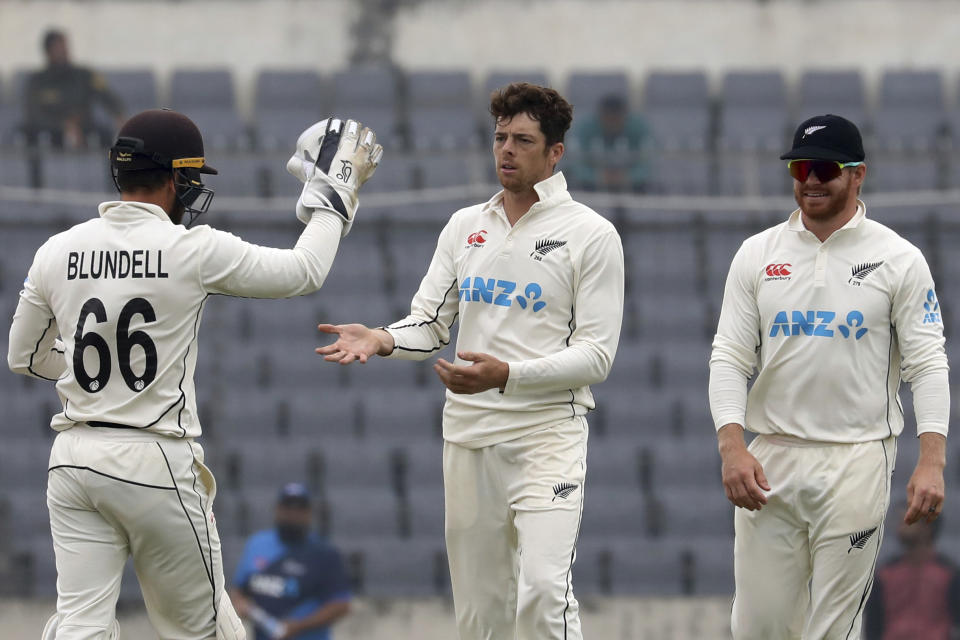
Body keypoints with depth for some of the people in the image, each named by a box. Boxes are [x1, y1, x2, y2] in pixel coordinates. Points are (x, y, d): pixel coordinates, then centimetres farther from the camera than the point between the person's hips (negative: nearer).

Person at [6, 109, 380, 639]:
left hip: (74, 457, 4)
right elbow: (303, 272, 0)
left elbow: (24, 356, 14)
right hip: (157, 464, -4)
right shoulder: (195, 250, -11)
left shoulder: (57, 251, 2)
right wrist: (335, 194, 14)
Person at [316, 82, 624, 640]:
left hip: (547, 432, -5)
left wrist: (507, 375, -22)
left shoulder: (591, 234, -3)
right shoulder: (465, 227, 13)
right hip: (469, 433, 5)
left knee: (543, 591, -22)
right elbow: (430, 322, 13)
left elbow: (596, 354, -9)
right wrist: (382, 341, -10)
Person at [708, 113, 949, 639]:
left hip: (857, 461, -2)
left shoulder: (899, 260, 1)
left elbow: (928, 365, -2)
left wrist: (931, 463, -16)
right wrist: (732, 448, -11)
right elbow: (729, 358, 5)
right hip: (768, 458, 3)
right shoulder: (757, 254, 8)